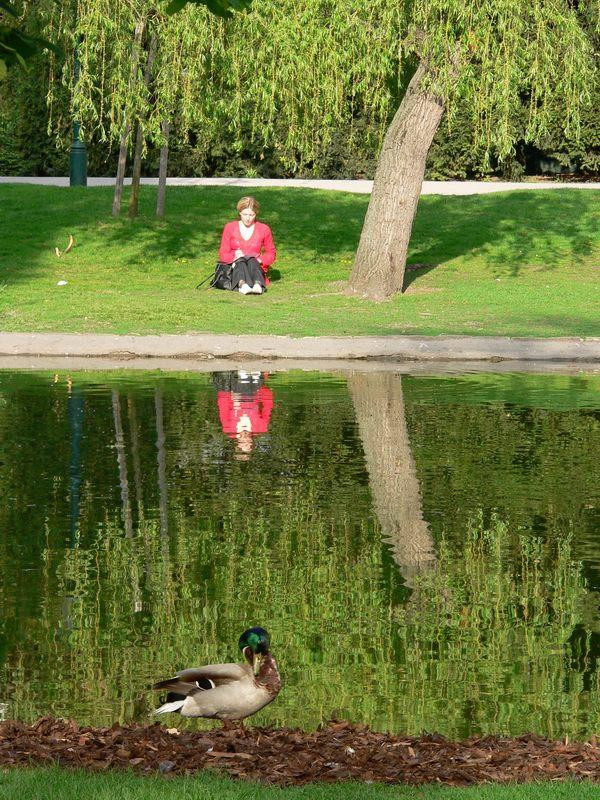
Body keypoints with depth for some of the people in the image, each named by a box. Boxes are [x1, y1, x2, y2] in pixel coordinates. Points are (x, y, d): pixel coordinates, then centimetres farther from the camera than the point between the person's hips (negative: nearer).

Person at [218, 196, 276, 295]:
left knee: (251, 260, -35)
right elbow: (223, 254, 7)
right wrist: (234, 256, -16)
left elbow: (271, 253, 16)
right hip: (235, 267, 0)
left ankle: (258, 285, -67)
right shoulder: (230, 227, 10)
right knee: (240, 261, -36)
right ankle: (242, 284, -70)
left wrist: (260, 260, -7)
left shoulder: (263, 229, 10)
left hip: (255, 266, 0)